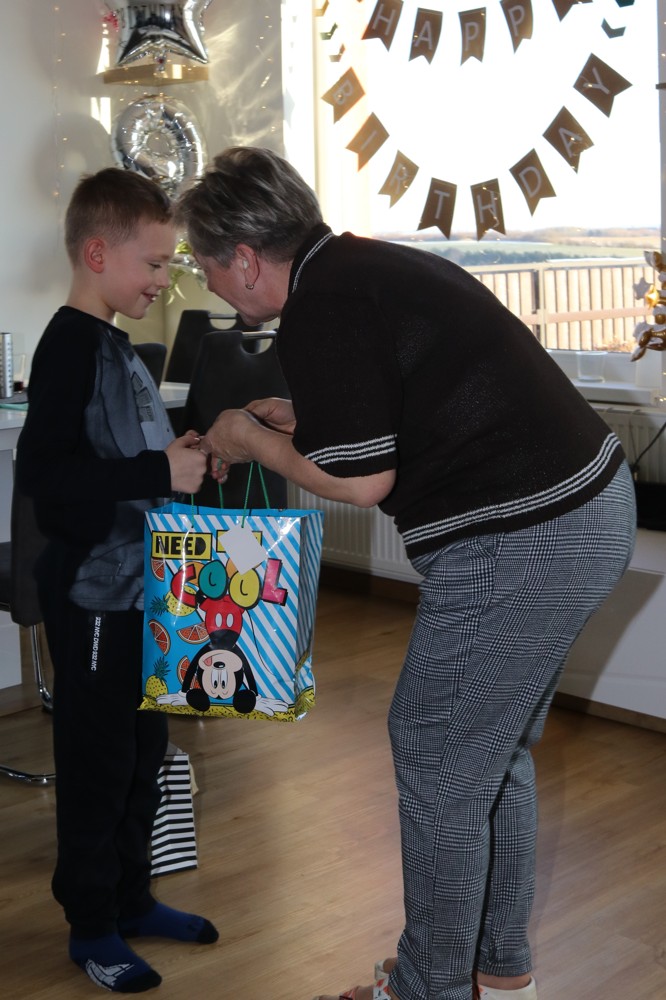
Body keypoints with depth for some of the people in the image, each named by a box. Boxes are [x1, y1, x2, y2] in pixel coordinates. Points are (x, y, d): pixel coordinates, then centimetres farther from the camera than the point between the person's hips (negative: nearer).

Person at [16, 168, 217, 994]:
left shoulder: (114, 344, 11)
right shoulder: (70, 346, -17)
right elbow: (40, 472, -28)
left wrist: (183, 460, 7)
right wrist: (157, 473, -29)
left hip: (137, 585, 9)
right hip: (92, 592, -9)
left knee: (143, 748, 18)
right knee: (97, 761, 3)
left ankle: (131, 899, 33)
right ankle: (91, 927, 20)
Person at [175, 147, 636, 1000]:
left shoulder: (318, 313, -16)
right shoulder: (365, 264, 14)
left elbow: (362, 482, -14)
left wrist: (253, 440, 1)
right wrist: (298, 420, 20)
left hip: (519, 543, -10)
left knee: (438, 766, 4)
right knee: (493, 751, 21)